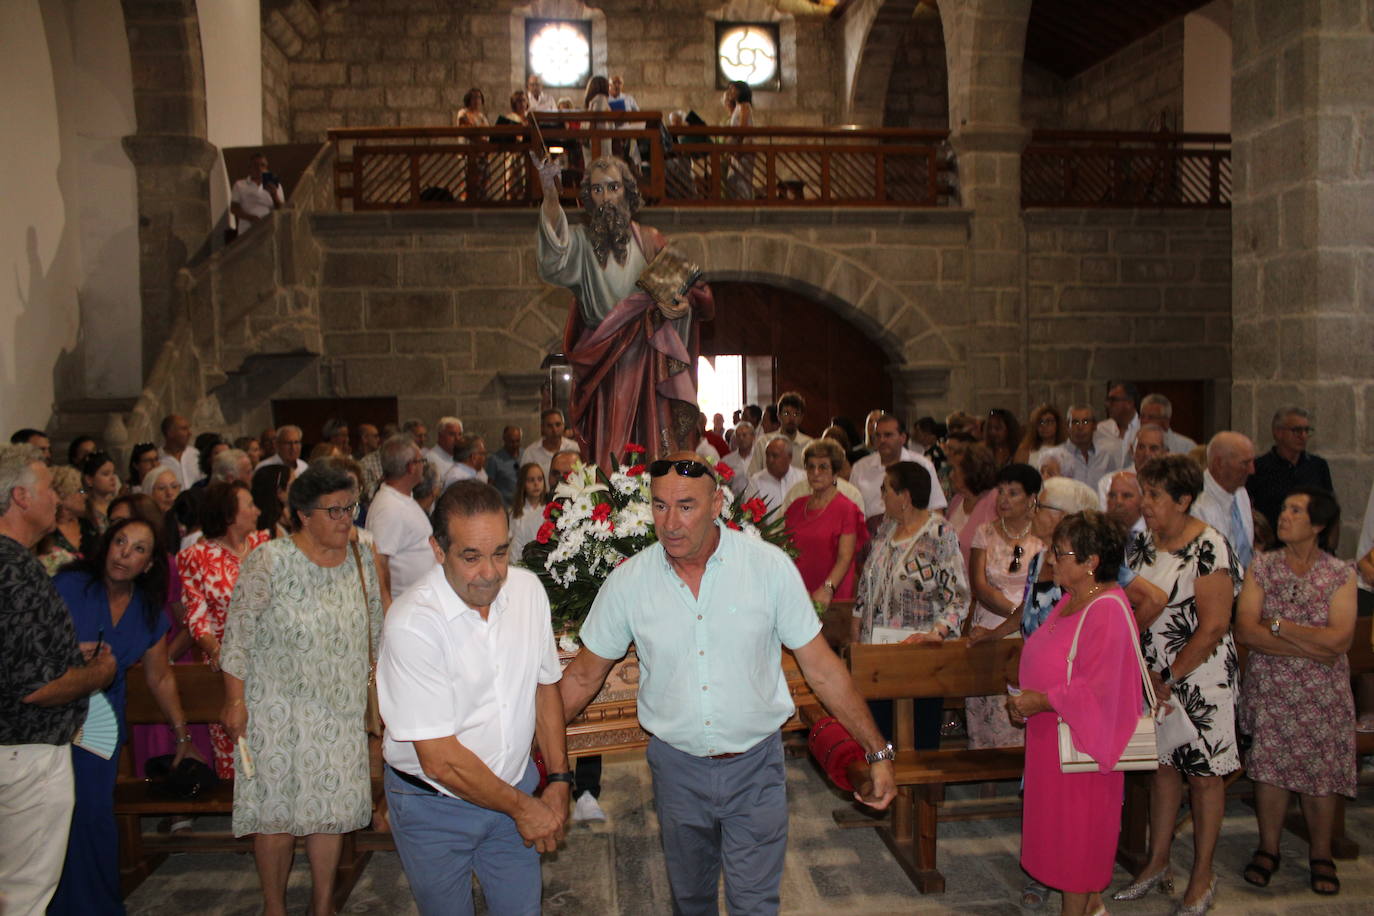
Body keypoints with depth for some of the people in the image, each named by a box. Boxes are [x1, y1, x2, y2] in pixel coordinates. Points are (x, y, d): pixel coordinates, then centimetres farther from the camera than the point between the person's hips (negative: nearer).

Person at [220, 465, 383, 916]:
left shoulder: (361, 559, 2)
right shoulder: (270, 560, -13)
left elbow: (376, 628, 12)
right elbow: (239, 631, -10)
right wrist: (235, 699, -10)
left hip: (341, 707, 4)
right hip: (278, 706, -4)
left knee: (332, 804, 10)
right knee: (276, 809, 5)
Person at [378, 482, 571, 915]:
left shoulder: (528, 589, -8)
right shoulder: (413, 623, -26)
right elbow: (440, 759, -23)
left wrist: (559, 780, -1)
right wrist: (522, 806, -13)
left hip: (515, 785, 4)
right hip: (435, 806, -4)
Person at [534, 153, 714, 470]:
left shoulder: (649, 240, 8)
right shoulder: (581, 241, 6)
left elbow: (689, 288, 7)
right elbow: (556, 251, -18)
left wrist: (684, 303, -17)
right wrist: (550, 194, -32)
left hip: (646, 361, 0)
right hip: (602, 364, 0)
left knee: (652, 442, -7)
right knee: (607, 447, -5)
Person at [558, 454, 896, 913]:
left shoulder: (769, 566, -13)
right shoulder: (628, 580, -9)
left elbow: (822, 668, -6)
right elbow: (583, 676, 3)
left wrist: (878, 753, -5)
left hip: (755, 766, -2)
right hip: (676, 766, 2)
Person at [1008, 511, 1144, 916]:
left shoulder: (1107, 610, -21)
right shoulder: (1071, 600, 9)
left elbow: (1099, 688, -25)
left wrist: (1044, 701, -22)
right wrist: (1023, 701, 11)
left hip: (1080, 738, -9)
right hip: (1052, 731, 10)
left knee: (1077, 826, 3)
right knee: (1060, 818, 17)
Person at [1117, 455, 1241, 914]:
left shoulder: (1209, 549, -17)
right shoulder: (1142, 545, 4)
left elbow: (1214, 626, -18)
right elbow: (1135, 611, 12)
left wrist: (1170, 679, -14)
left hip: (1200, 673, -6)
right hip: (1153, 672, 6)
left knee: (1203, 772, 6)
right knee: (1162, 765, 14)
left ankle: (1202, 877, 21)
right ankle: (1157, 864, 27)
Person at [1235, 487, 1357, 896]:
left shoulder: (1341, 575, -4)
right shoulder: (1262, 566, -1)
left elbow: (1340, 639, -16)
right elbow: (1244, 630, -11)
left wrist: (1277, 625, -14)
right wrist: (1310, 647, -17)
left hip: (1322, 693, -1)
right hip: (1269, 688, 1)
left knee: (1321, 771, 6)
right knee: (1268, 767, 5)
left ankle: (1320, 854, 26)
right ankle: (1268, 848, 23)